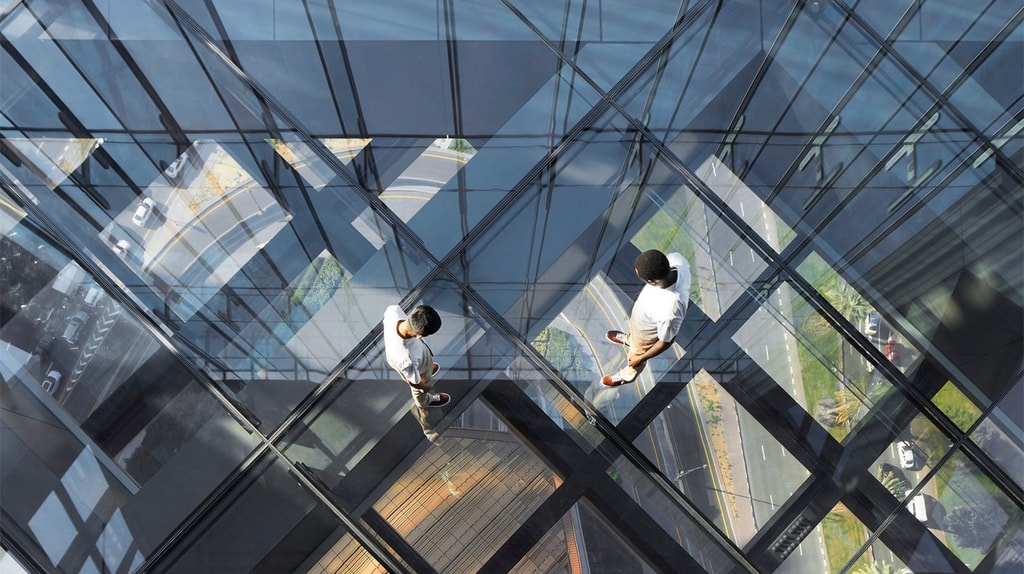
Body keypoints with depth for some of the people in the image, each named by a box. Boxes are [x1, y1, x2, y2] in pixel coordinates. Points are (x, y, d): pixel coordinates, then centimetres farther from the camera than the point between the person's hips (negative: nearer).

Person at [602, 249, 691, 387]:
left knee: (635, 356, 30)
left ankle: (627, 375, 64)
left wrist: (640, 358, -11)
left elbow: (665, 342, -29)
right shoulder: (675, 259, -34)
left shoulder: (670, 311, -50)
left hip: (648, 336, -5)